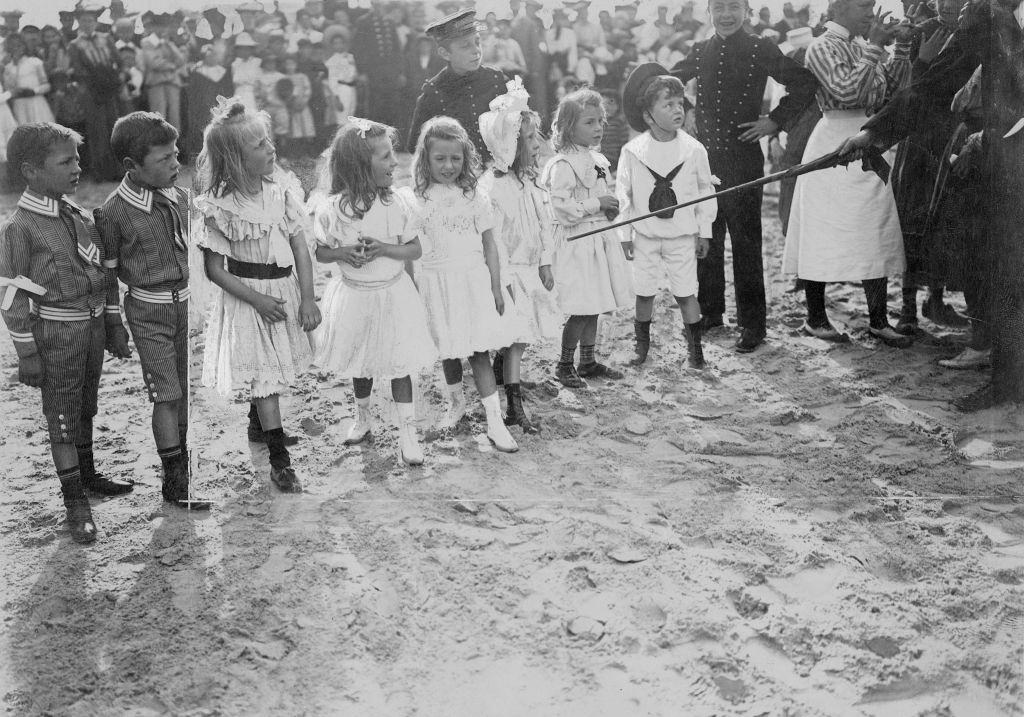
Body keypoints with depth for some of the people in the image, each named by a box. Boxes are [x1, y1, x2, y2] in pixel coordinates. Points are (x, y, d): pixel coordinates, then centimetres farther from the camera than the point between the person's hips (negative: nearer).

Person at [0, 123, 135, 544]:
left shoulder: (78, 215, 6)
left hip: (92, 324, 7)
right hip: (56, 332, -7)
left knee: (85, 407, 20)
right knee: (62, 415, 2)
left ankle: (87, 475, 37)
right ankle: (74, 500, 12)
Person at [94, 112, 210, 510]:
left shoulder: (180, 197, 1)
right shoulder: (114, 211, -15)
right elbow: (107, 271, -6)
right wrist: (113, 324, -3)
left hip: (186, 302, 5)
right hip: (148, 312, -5)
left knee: (187, 388, 12)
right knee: (166, 395, -4)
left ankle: (182, 452, 31)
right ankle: (174, 480, 5)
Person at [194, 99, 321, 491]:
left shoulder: (282, 188, -8)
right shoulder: (219, 207, -18)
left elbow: (300, 247, -4)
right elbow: (214, 269, -12)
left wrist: (308, 297, -9)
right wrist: (258, 300, -16)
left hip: (285, 288, 4)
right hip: (247, 296, -4)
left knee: (273, 367, 18)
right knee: (263, 370, -1)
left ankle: (256, 422, 46)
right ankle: (279, 459, 6)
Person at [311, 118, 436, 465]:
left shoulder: (399, 202, -11)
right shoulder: (332, 209, -13)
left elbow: (416, 250, -4)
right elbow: (321, 253, 0)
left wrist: (384, 249, -21)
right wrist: (343, 253, -20)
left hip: (394, 293, 0)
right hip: (355, 295, 1)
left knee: (398, 363, 3)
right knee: (361, 363, 17)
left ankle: (407, 433, 14)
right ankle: (362, 419, 40)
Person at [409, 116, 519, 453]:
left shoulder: (475, 196, 1)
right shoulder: (418, 200, -2)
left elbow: (489, 245, 4)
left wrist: (496, 286, 1)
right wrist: (414, 291, -3)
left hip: (474, 280, 0)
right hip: (437, 282, 0)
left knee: (479, 351, -3)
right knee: (448, 351, 11)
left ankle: (495, 420, -1)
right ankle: (456, 400, 37)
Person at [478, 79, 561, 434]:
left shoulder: (530, 181, 7)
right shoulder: (492, 187, -20)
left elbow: (543, 224, 14)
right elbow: (492, 239, -19)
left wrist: (546, 264, 12)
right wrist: (504, 280, -18)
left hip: (531, 269, 8)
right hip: (509, 274, -8)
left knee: (518, 337, 14)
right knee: (516, 338, -4)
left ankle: (499, 374, 37)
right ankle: (515, 408, 3)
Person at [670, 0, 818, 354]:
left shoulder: (760, 50, -2)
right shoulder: (700, 52, 9)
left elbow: (805, 83, -2)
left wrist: (776, 120, -6)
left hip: (743, 157, -4)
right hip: (704, 156, 4)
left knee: (745, 241, -3)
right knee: (705, 238, 9)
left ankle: (752, 323, 4)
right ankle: (710, 311, 23)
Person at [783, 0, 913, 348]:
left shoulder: (861, 50, 15)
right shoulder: (822, 48, -8)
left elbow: (893, 88, 15)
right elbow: (847, 92, -21)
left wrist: (901, 47, 6)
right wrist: (875, 49, -17)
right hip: (835, 147, -8)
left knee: (878, 238, 6)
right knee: (824, 237, 0)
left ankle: (878, 320, 11)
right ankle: (815, 318, 11)